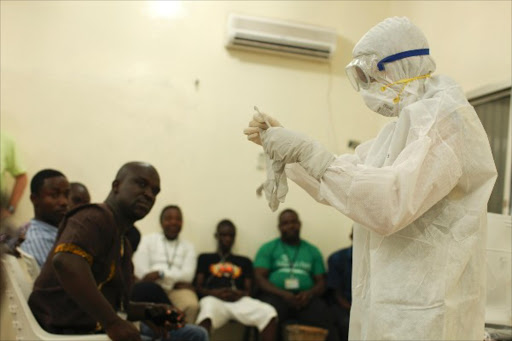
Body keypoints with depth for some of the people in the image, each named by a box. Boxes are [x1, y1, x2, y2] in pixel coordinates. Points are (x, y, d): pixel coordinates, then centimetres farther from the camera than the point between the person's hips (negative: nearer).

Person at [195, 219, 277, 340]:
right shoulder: (205, 258, 22)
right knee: (207, 315, -41)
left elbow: (249, 290, 19)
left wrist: (240, 294, -6)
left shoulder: (244, 261, 27)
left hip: (239, 301, 2)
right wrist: (214, 292, -8)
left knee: (269, 313, -29)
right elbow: (198, 287, 12)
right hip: (214, 299, -2)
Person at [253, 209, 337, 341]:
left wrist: (309, 293, -9)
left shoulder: (313, 251, 20)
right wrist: (284, 294, -14)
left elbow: (321, 282, 16)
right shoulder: (268, 248, 13)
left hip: (306, 298, 2)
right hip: (276, 295, -1)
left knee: (321, 313, -32)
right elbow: (259, 278, 3)